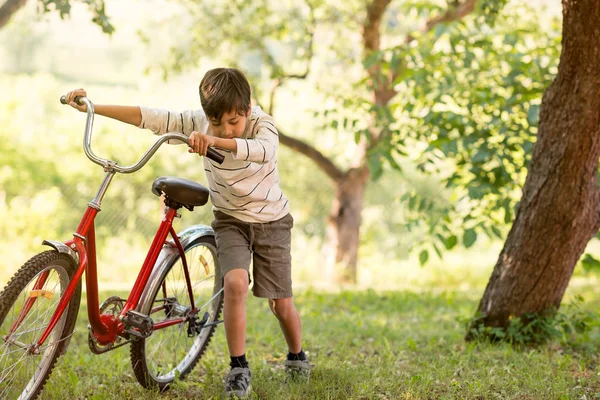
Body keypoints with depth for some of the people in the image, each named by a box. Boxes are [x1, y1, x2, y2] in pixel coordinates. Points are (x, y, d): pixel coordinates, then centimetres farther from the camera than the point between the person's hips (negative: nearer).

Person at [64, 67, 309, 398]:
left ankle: (296, 356, 32)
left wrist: (216, 141, -61)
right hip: (230, 219, 1)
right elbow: (149, 117, -17)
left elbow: (264, 150, -46)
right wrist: (91, 107, -23)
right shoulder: (198, 122, -14)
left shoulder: (262, 124, -22)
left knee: (281, 303, 1)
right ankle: (239, 368, -11)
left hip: (271, 221, -1)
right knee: (235, 282, -25)